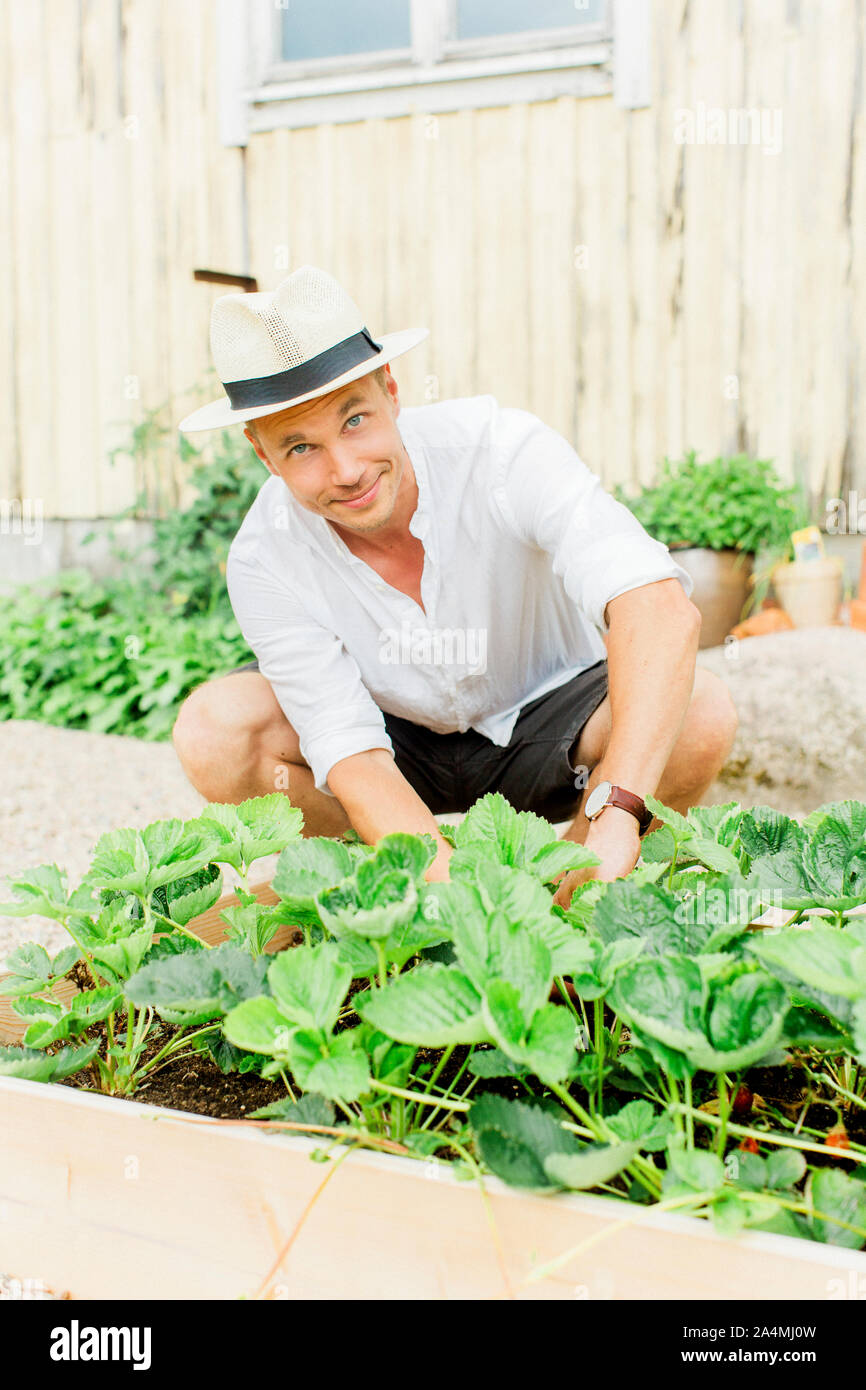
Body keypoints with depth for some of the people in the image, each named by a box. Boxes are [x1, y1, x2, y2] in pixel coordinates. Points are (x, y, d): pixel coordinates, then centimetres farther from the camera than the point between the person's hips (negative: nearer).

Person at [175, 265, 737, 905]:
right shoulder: (264, 561, -24)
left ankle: (558, 888, -6)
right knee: (214, 728, -25)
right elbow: (352, 756, -28)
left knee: (702, 711, -31)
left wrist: (615, 816, -56)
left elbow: (663, 607, -43)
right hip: (400, 738, 1)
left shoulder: (502, 448, -30)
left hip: (548, 719, -1)